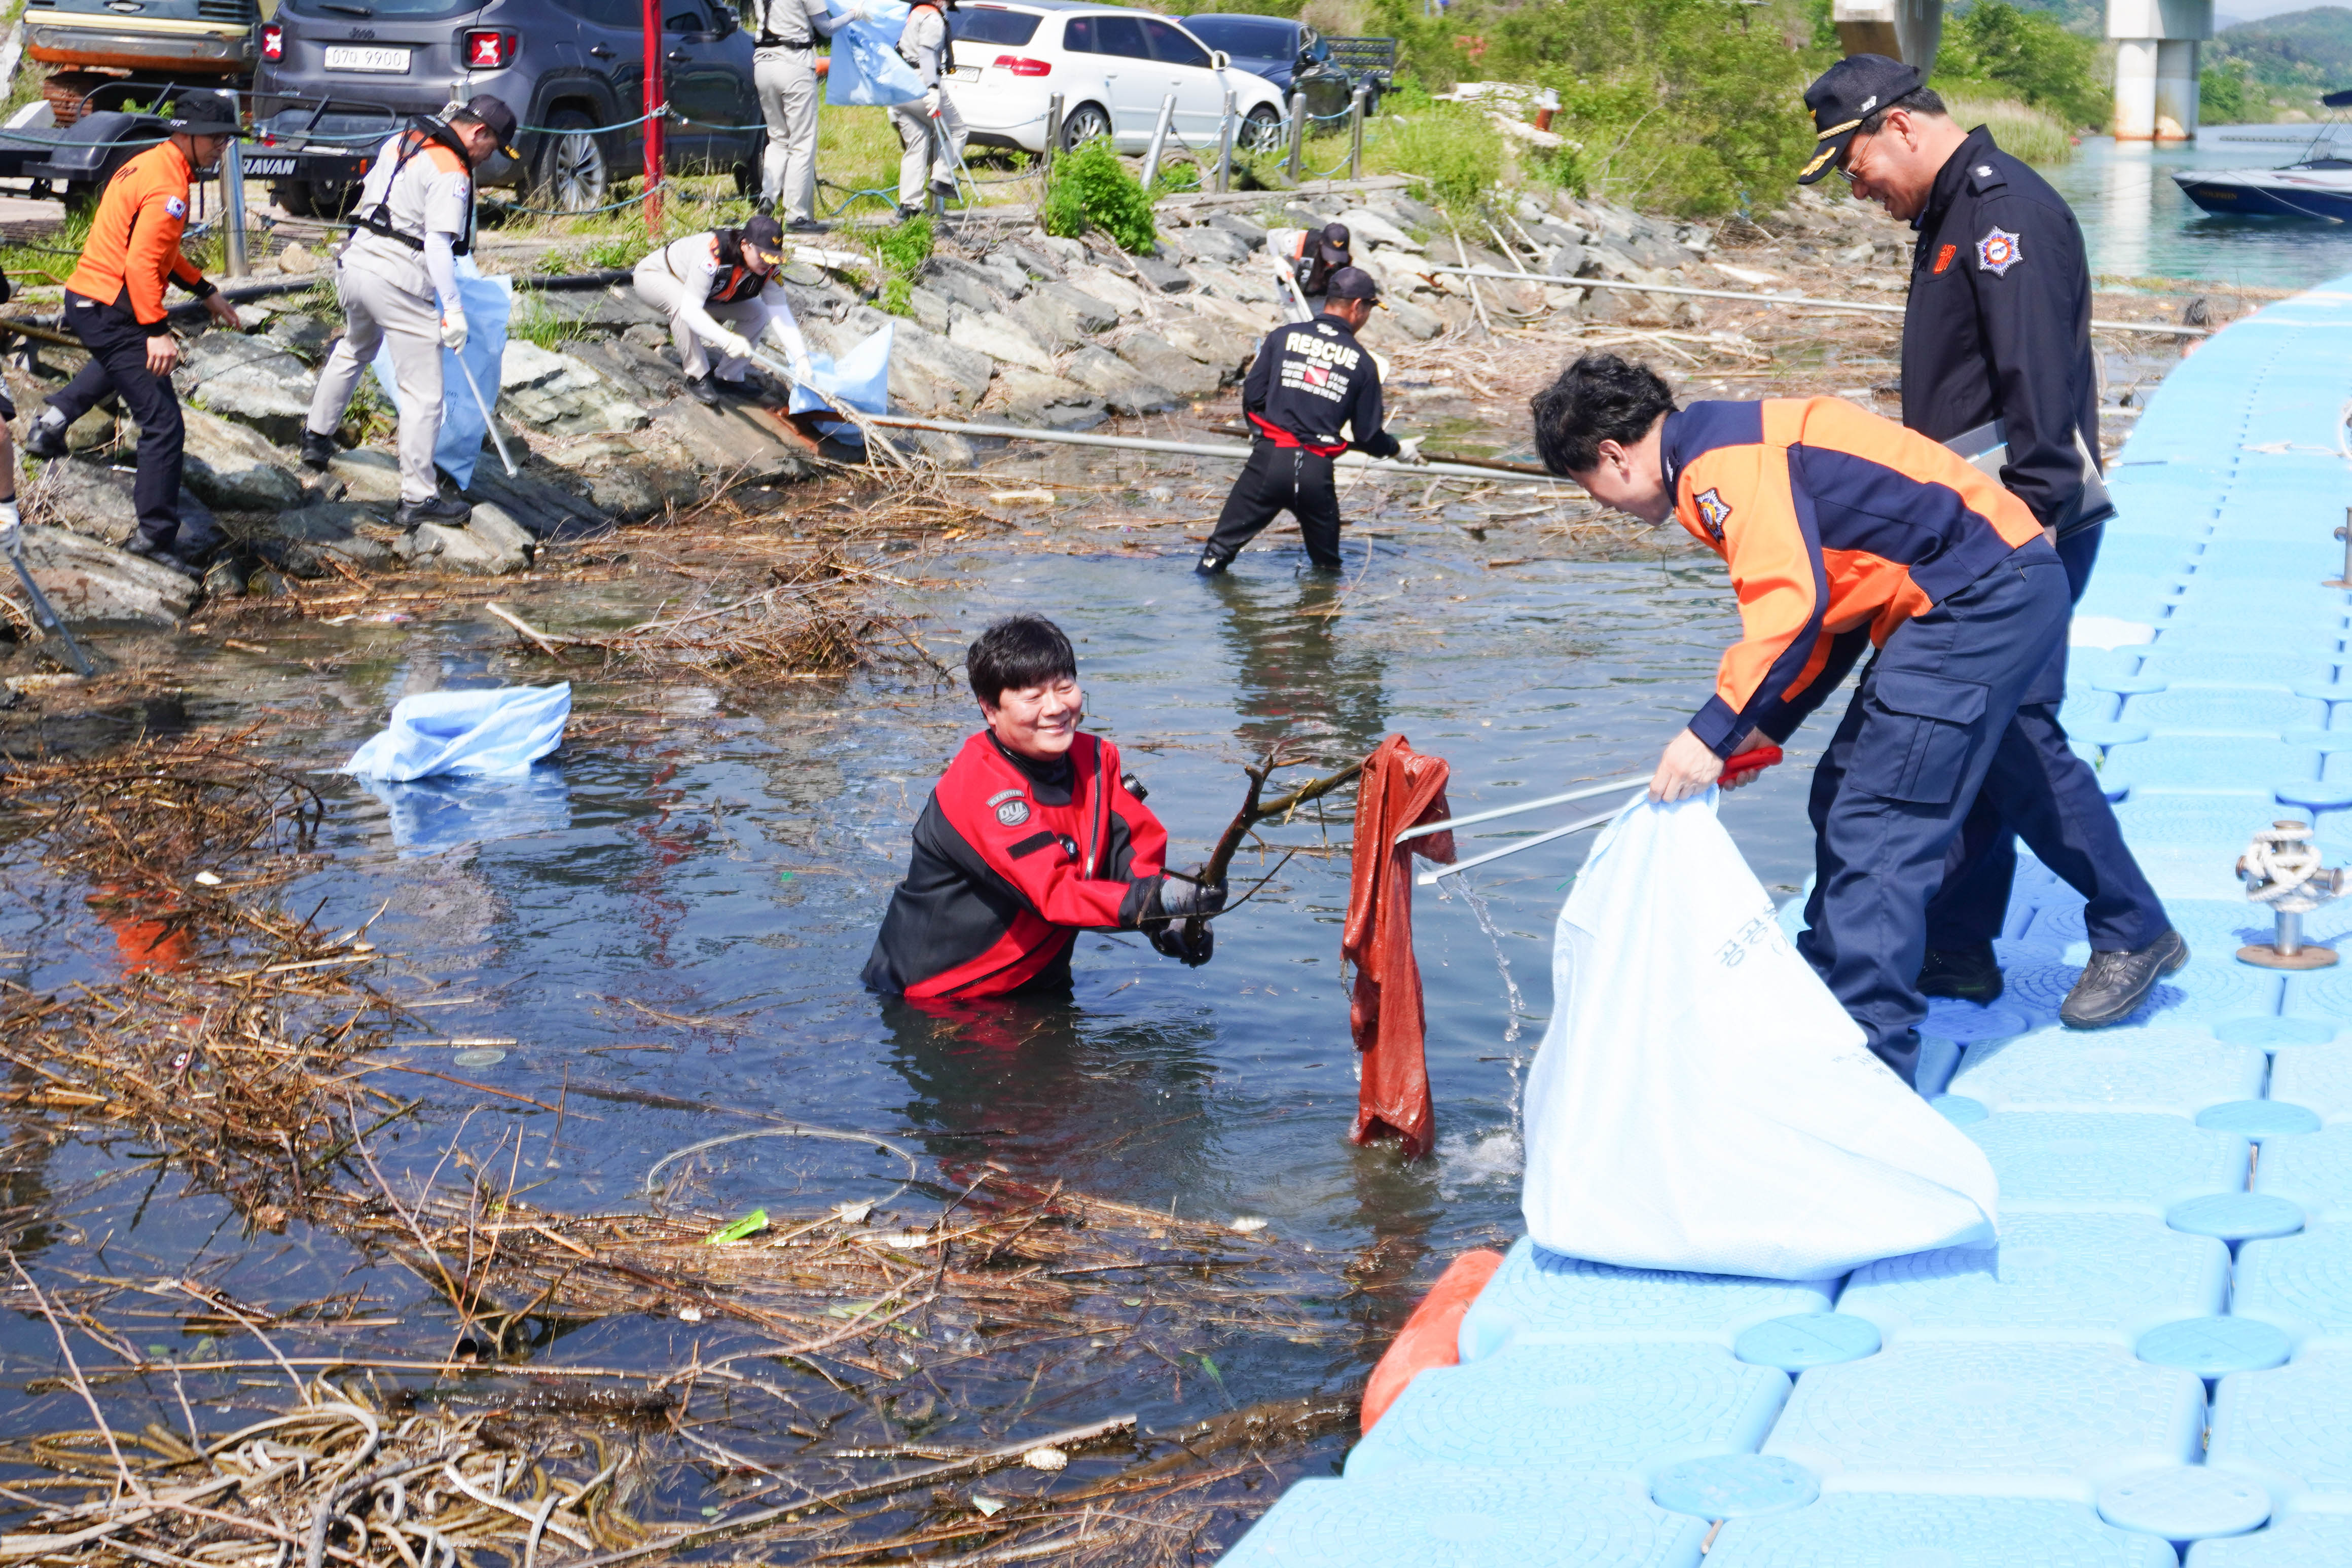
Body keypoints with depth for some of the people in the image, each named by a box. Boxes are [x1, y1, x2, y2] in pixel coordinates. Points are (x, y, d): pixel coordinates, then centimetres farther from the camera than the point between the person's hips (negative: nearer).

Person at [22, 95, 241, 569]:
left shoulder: (149, 165, 12)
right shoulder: (167, 188, -20)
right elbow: (142, 264, -27)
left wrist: (206, 293, 20)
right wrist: (157, 331, -29)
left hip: (86, 300, 10)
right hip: (111, 311, -10)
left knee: (124, 361, 44)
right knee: (164, 425, -10)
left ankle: (53, 419, 36)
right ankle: (156, 536, -7)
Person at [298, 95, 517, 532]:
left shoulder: (401, 141, 13)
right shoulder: (452, 173, -12)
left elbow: (367, 191, 24)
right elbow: (438, 245, -19)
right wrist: (454, 308, -18)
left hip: (354, 263, 9)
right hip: (399, 283, -9)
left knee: (354, 351, 35)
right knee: (424, 393, -3)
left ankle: (316, 438, 47)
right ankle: (418, 497, -2)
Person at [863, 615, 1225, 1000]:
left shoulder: (1096, 759, 3)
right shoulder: (976, 790, -22)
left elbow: (1136, 857, 0)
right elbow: (1054, 892, -30)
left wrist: (1169, 923, -21)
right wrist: (1157, 900, -41)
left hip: (1037, 984, 6)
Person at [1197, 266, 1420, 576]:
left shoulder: (1283, 336, 3)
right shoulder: (1363, 362, 4)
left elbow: (1251, 396, 2)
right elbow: (1367, 435, 7)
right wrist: (1399, 449, 28)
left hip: (1269, 458, 0)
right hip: (1318, 470, 0)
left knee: (1221, 549, 6)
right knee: (1327, 565, 18)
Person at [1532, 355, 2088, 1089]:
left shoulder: (1722, 463, -13)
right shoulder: (1738, 448, 20)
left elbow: (1793, 604, -25)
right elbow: (1831, 608, 24)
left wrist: (1714, 733, -21)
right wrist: (1760, 731, 20)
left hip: (1982, 600, -11)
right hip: (1991, 595, 11)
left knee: (1876, 832, -12)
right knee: (1843, 805, 18)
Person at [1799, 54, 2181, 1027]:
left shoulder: (2006, 212, -14)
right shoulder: (1950, 216, 18)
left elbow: (2041, 381, -22)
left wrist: (2035, 518, -26)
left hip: (2025, 531, -10)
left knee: (2013, 730, -11)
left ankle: (2133, 930, 1)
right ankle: (1957, 949, 17)